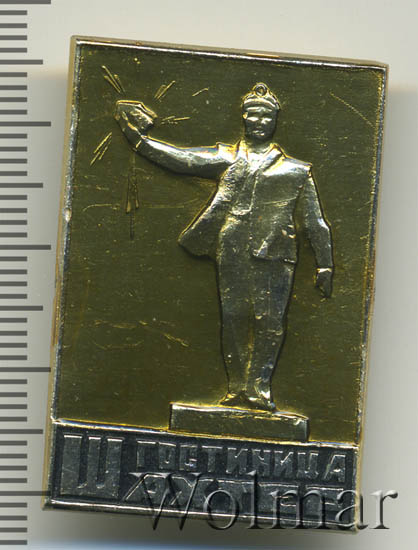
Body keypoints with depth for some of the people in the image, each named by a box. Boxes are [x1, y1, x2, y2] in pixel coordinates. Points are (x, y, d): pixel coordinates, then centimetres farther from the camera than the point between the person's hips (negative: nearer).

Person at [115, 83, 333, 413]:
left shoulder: (295, 169, 13)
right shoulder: (226, 158, 18)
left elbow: (315, 221, 12)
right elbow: (183, 159, 10)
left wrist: (325, 265, 8)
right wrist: (139, 139, 2)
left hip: (275, 252, -1)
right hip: (233, 251, 2)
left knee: (270, 320, -7)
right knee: (233, 317, 1)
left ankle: (259, 387, 1)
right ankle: (237, 387, 8)